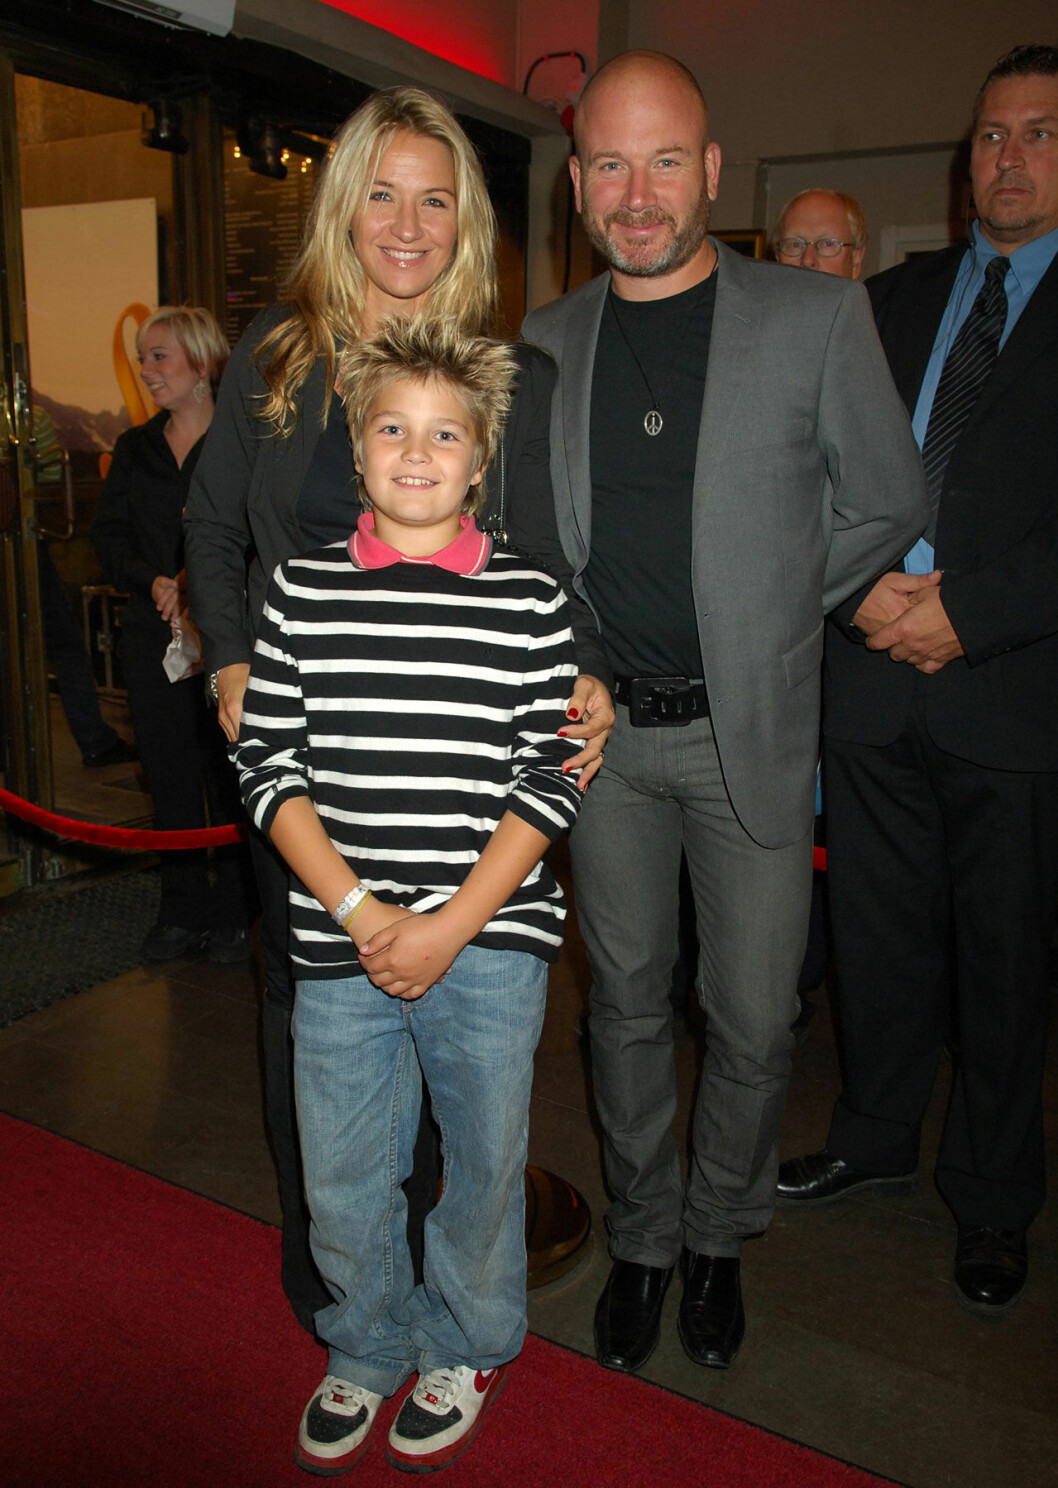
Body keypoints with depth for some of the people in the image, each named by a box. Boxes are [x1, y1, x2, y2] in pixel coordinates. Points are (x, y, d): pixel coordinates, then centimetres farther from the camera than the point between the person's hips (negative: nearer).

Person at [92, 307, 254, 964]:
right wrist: (155, 581, -7)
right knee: (171, 776, 9)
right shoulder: (135, 449, 13)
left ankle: (234, 915, 15)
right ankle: (183, 913, 21)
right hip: (156, 640, 5)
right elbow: (109, 537, 10)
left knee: (231, 775, 1)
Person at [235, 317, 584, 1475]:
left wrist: (452, 925, -12)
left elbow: (547, 782, -4)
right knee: (341, 1177, 14)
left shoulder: (527, 601, -2)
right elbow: (268, 765, -1)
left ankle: (462, 1351, 42)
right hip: (339, 944, 1)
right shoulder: (303, 591, 2)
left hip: (491, 945, -1)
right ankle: (364, 1351, 42)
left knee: (482, 1161, 15)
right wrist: (359, 912, -10)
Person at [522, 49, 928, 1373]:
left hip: (752, 730, -2)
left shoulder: (818, 319, -4)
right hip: (604, 726, 3)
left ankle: (720, 1240, 34)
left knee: (751, 1021, 7)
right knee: (626, 1002, 14)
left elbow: (888, 506, 3)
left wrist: (762, 615, 4)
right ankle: (642, 1237, 35)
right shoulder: (544, 344, 5)